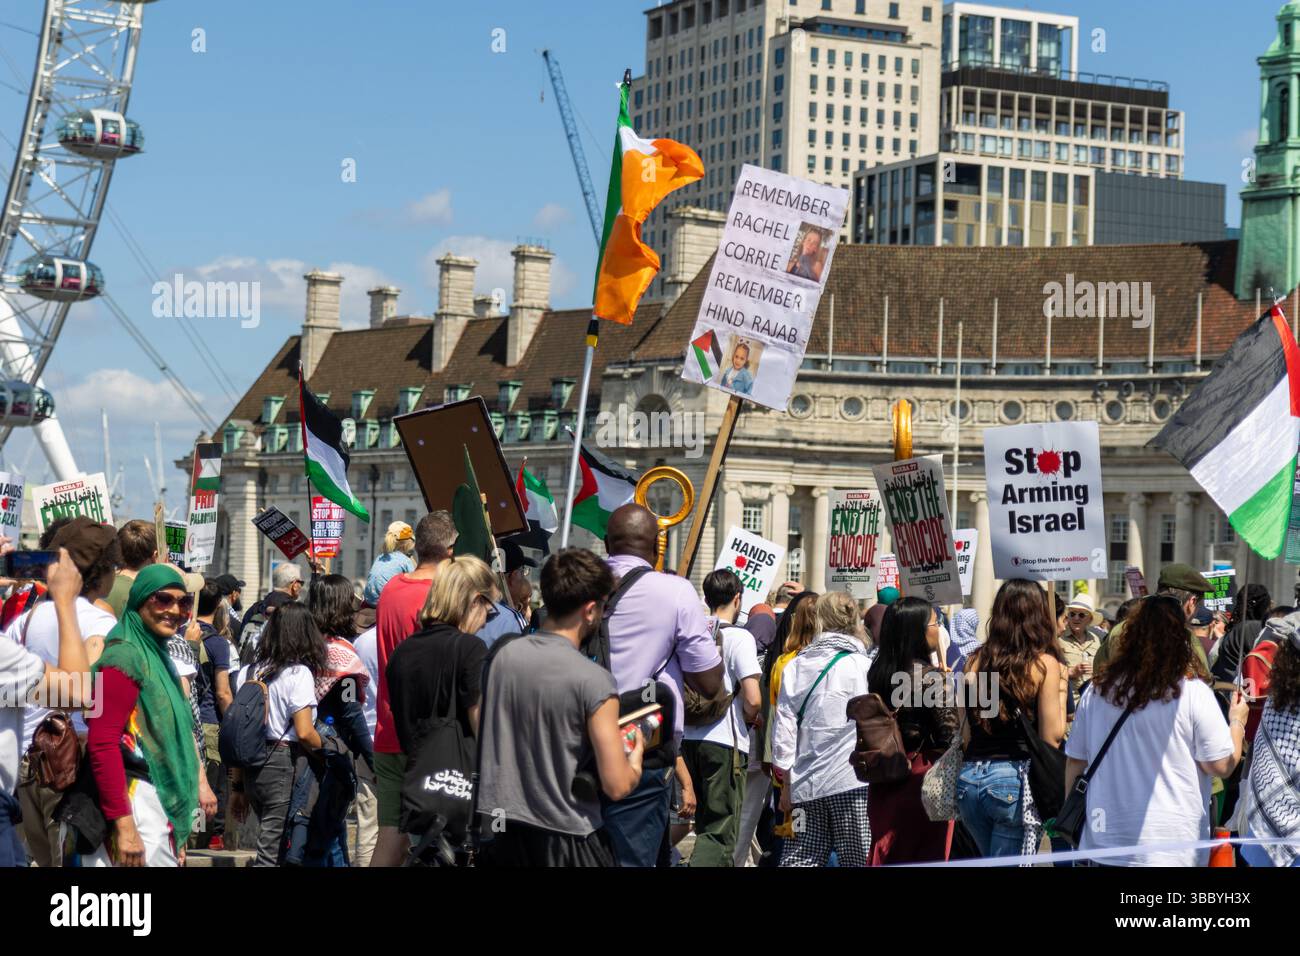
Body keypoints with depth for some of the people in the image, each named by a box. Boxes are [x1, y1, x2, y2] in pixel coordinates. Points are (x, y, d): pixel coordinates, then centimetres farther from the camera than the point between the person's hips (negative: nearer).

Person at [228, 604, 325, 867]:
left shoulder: (248, 672, 10)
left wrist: (237, 785, 15)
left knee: (273, 846, 17)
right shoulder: (299, 673, -9)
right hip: (284, 765, -7)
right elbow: (304, 733, -17)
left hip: (251, 766, 7)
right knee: (271, 854, -4)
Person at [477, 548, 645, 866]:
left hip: (502, 829, 5)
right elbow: (617, 786, -18)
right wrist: (636, 754, 4)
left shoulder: (504, 655, -1)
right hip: (567, 838, -5)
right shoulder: (594, 681, -18)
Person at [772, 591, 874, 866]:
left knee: (799, 859, 7)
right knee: (859, 860, 2)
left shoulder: (794, 667, 7)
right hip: (851, 781, -4)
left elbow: (783, 725, 8)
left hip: (806, 783, 4)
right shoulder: (865, 667, -5)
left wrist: (787, 781, 15)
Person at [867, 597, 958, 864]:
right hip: (925, 778, -6)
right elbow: (951, 735, -15)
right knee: (927, 858, 3)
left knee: (887, 855, 12)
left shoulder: (879, 672, 4)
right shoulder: (931, 676, -15)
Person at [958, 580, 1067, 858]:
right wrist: (1061, 690, 4)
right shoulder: (1044, 664, -6)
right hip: (1015, 779, -5)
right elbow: (1052, 737, -8)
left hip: (968, 779, 5)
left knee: (991, 861, 20)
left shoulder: (975, 661, 6)